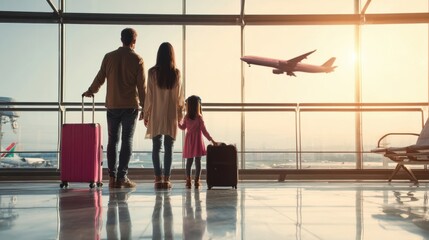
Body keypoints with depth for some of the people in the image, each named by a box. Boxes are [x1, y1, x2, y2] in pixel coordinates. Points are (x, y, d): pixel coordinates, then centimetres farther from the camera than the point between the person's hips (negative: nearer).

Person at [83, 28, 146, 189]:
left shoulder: (109, 57, 4)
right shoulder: (137, 60, -4)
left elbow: (100, 78, 11)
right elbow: (142, 87, -4)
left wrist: (90, 92, 29)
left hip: (112, 105, 3)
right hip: (131, 106, -3)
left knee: (112, 140, 8)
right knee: (127, 141, 1)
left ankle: (112, 177, 6)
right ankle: (122, 177, 0)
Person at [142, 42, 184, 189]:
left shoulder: (152, 72, -5)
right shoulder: (176, 73, -4)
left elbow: (149, 95, -2)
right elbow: (179, 96, 0)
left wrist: (146, 114, 7)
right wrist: (180, 115, 10)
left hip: (156, 116, 0)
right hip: (171, 116, 0)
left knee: (156, 147, 6)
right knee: (169, 148, 4)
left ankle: (158, 178, 3)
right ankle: (166, 179, 3)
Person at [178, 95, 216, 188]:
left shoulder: (186, 117, -2)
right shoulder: (199, 117, -11)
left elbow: (183, 127, 11)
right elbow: (204, 131, -11)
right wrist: (211, 140, -5)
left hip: (189, 141, 3)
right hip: (197, 141, -3)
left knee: (189, 161, 10)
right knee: (198, 161, 1)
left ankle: (188, 180, 9)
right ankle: (196, 181, -1)